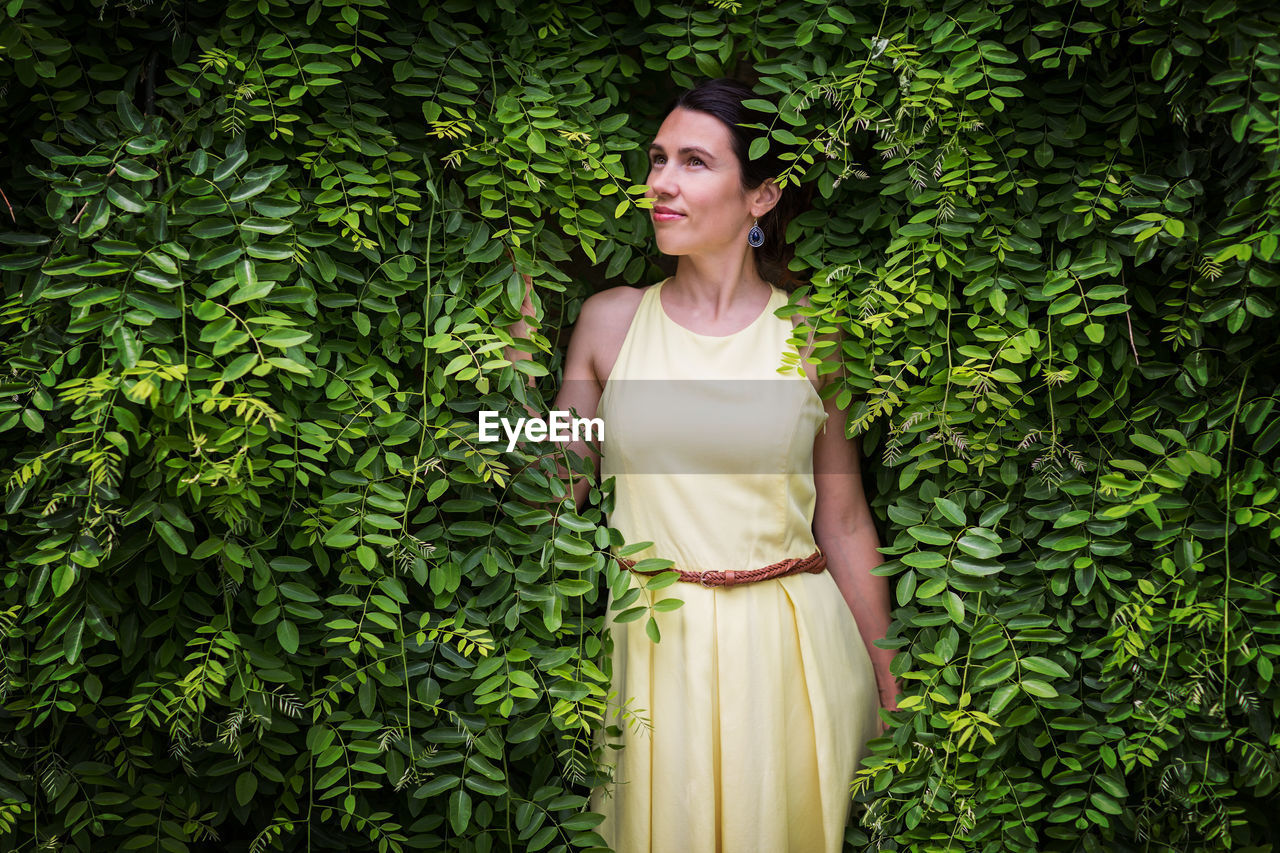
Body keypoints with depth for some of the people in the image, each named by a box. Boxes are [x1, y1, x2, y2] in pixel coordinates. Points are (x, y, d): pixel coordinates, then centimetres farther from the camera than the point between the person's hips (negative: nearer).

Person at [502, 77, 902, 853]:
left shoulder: (811, 333, -1)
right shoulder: (610, 321, 3)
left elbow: (844, 525, 4)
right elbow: (551, 491, 2)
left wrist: (890, 693, 5)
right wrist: (522, 338, -1)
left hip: (790, 646, -1)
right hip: (654, 643, 1)